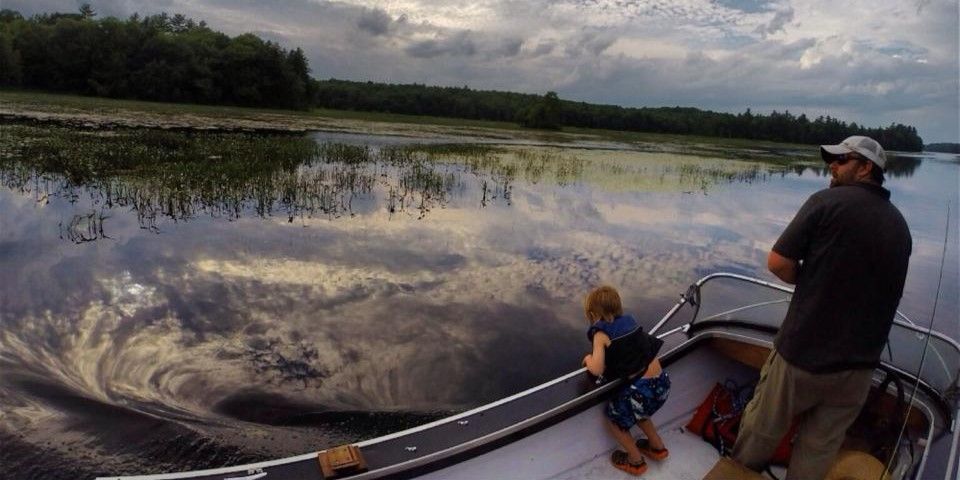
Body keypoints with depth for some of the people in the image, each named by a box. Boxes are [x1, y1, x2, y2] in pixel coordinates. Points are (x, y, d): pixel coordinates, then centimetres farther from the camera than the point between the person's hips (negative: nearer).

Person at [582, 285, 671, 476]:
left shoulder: (601, 334, -10)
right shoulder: (629, 321, 9)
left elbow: (597, 370, -16)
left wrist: (589, 360, 5)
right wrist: (596, 358, 20)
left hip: (642, 387, -7)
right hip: (662, 381, 7)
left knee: (613, 418, 18)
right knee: (636, 412, 34)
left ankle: (636, 461, 30)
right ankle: (658, 447, 46)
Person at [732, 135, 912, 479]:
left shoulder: (828, 201, -11)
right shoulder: (900, 226, 9)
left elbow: (777, 262, -15)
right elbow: (885, 291, 18)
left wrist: (809, 282, 3)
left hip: (803, 352, -5)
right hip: (859, 365, 6)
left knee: (762, 429, 17)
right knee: (818, 452, 18)